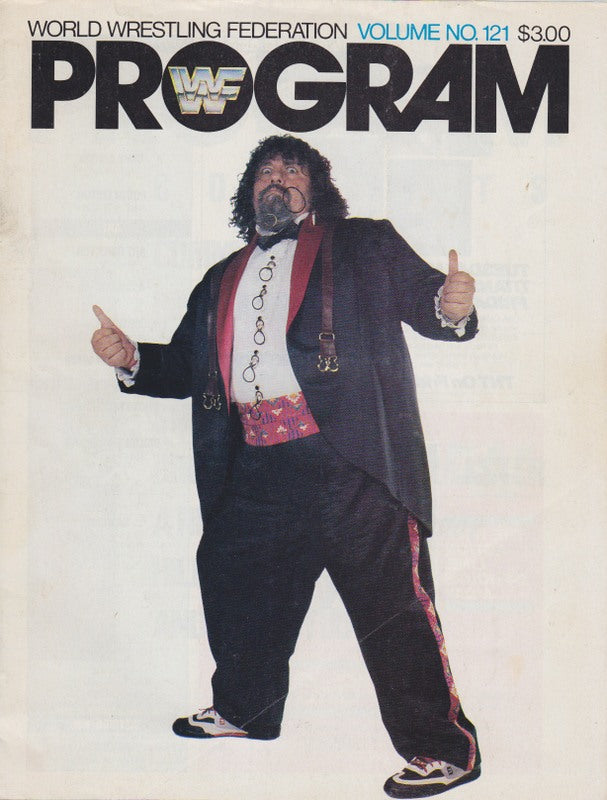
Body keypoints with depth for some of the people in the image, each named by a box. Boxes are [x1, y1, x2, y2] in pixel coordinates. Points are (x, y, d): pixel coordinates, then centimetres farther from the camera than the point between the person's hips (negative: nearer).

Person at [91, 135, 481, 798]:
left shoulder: (367, 245, 11)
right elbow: (187, 365, 25)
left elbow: (422, 297, 1)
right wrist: (131, 360, 8)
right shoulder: (223, 279, 24)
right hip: (258, 464, 6)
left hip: (349, 453, -6)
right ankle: (245, 710, 39)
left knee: (389, 597, -8)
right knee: (233, 571, 16)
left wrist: (451, 308, -21)